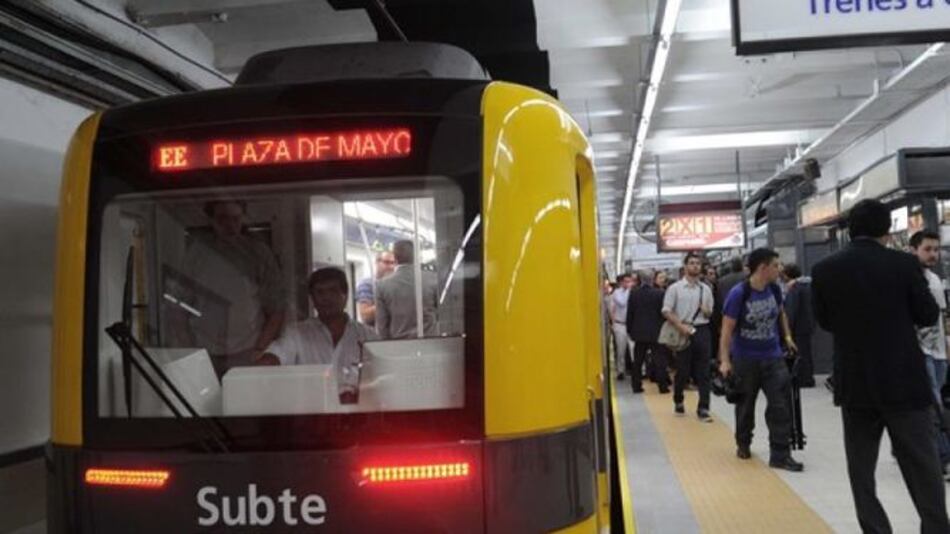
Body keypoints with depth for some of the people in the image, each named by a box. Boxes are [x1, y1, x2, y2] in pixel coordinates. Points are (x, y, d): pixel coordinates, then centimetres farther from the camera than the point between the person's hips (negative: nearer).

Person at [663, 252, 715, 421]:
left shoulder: (705, 289, 10)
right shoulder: (675, 288, -1)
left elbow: (710, 313, 18)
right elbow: (666, 311, -6)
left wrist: (707, 311, -6)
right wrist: (681, 326, -17)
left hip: (702, 331, 3)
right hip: (683, 332, -3)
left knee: (703, 372, 1)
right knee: (682, 370, 6)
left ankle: (703, 408, 4)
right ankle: (678, 401, 28)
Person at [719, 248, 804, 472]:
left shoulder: (775, 289, -2)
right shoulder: (738, 294, -18)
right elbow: (727, 329, -17)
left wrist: (787, 336, 14)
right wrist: (725, 361, -21)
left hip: (773, 357, 4)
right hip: (745, 359, -4)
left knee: (781, 405, -5)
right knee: (746, 404, 14)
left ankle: (780, 454, -1)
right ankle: (743, 444, 36)